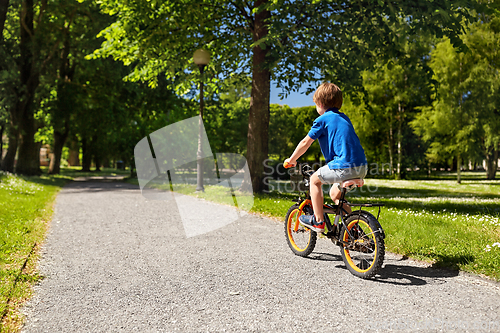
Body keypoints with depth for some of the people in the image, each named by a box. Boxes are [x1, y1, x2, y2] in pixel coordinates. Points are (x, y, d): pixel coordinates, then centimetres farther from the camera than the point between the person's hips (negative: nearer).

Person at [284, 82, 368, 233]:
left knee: (315, 180, 13)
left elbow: (305, 143, 3)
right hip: (362, 167, 8)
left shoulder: (322, 119, 1)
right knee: (335, 194, 26)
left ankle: (318, 220, 12)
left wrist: (291, 160, 18)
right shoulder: (344, 118, 23)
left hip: (344, 167, -8)